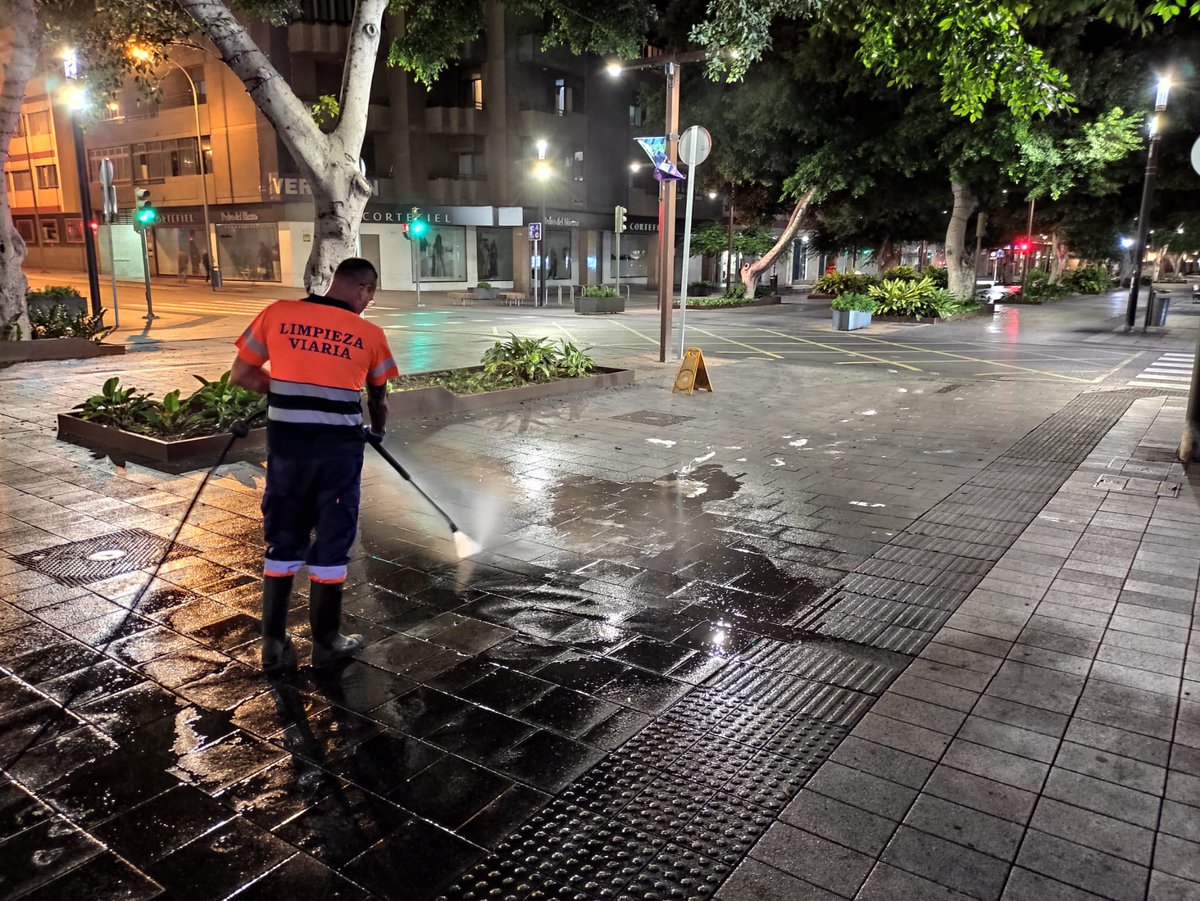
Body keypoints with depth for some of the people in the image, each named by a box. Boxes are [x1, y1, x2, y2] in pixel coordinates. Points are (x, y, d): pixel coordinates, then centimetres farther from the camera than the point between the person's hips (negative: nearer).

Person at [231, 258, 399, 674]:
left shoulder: (277, 314, 1)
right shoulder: (368, 334, 1)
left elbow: (241, 374, 5)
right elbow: (378, 396, 16)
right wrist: (378, 431, 35)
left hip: (287, 444, 2)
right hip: (339, 448, -1)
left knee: (282, 543, 14)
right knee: (331, 545, 10)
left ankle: (274, 645, 19)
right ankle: (326, 642, 21)